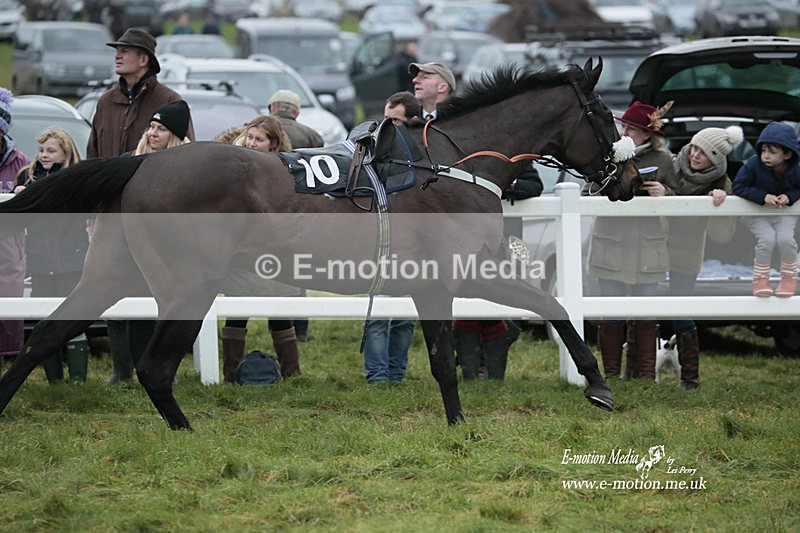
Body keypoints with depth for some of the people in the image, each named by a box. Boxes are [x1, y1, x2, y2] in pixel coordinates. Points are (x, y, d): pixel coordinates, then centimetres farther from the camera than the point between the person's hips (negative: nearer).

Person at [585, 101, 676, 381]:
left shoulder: (662, 159, 2)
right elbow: (587, 195, 6)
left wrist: (663, 193, -14)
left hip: (647, 246, 0)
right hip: (610, 245, 0)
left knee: (645, 313, 6)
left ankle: (646, 375, 15)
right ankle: (611, 375, 12)